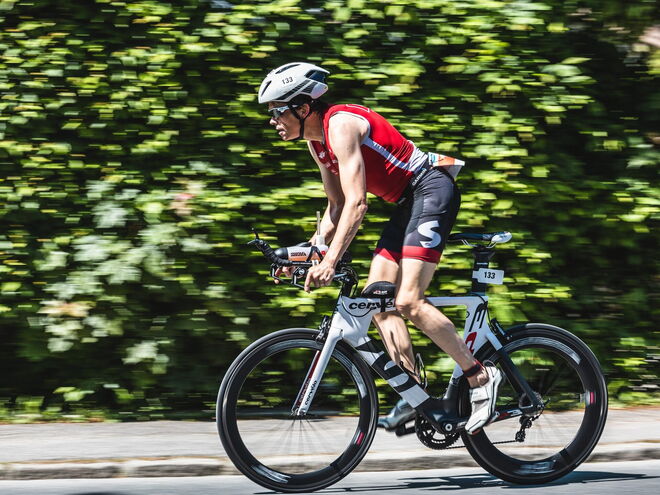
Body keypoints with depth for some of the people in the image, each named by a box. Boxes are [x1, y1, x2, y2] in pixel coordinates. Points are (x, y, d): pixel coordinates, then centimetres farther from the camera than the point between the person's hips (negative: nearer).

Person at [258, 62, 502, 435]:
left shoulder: (341, 124, -19)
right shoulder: (317, 140, 10)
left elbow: (356, 204, -27)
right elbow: (337, 207, 18)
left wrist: (330, 261, -33)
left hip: (432, 190, -10)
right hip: (408, 202, 10)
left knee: (408, 302, -19)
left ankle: (482, 377, -11)